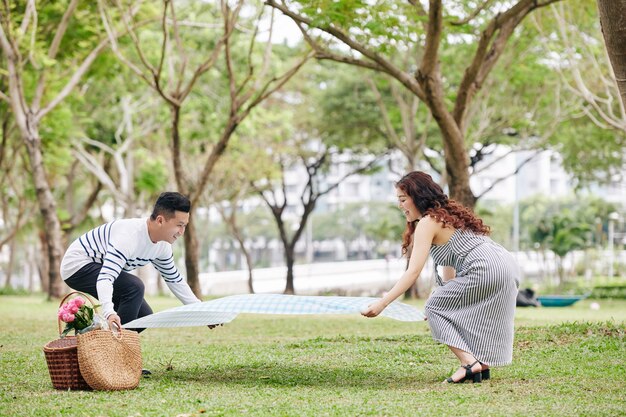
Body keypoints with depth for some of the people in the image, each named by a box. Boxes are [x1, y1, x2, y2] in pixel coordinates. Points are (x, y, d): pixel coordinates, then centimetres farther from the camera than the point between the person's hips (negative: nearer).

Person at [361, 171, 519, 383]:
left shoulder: (427, 222, -3)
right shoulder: (448, 213, 25)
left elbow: (413, 272, -10)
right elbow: (450, 261, 27)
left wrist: (382, 303, -11)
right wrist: (444, 298, 31)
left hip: (484, 270, -10)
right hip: (506, 266, 10)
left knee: (434, 308, 1)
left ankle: (469, 362, -10)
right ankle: (481, 364, 21)